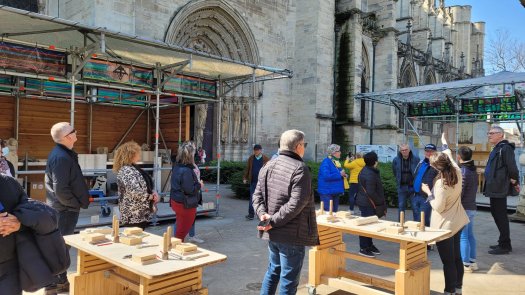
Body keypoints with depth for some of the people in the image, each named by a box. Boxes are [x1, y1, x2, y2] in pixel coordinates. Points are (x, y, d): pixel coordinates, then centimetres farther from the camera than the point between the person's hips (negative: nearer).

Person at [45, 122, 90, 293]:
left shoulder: (62, 153, 9)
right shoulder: (61, 157, -23)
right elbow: (61, 190, -26)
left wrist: (79, 200, 16)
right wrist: (77, 204, -14)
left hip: (63, 207, 10)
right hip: (65, 209, -10)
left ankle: (57, 280, 32)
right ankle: (58, 283, 12)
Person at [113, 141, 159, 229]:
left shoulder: (134, 168, 13)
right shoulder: (126, 171, -18)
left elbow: (144, 185, 22)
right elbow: (135, 191, -30)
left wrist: (153, 191, 2)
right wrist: (150, 196, -14)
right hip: (133, 216, -10)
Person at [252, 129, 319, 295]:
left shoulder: (268, 166, 8)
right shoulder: (300, 169, -16)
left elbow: (258, 196, 6)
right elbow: (296, 204, -24)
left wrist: (263, 214, -8)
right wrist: (274, 221, -19)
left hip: (272, 232, 7)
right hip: (292, 234, -7)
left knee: (273, 270, 24)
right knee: (289, 278, 5)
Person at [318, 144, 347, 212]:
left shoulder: (336, 162, 14)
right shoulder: (326, 162, -14)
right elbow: (326, 176, -27)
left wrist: (343, 175, 6)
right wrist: (339, 174, -19)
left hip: (335, 191, 9)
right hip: (327, 192, -9)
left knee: (334, 211, 14)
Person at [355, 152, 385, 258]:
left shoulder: (366, 170, 10)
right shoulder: (370, 175, -24)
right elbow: (371, 193, -25)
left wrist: (380, 201, 18)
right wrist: (380, 202, -13)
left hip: (364, 202, 11)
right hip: (368, 204, -11)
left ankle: (369, 245, 30)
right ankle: (363, 248, 7)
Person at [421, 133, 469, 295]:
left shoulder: (441, 184, -26)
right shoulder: (458, 174, -5)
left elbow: (438, 207, -23)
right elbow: (450, 156, 14)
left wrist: (428, 192, -13)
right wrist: (444, 143, 28)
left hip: (444, 225, -8)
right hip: (456, 222, 8)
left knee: (448, 261, 1)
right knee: (456, 257, 19)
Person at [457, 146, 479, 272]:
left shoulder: (463, 172, -19)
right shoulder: (473, 171, 9)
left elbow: (459, 193, -20)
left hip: (464, 208, -9)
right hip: (472, 207, 9)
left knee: (463, 237, -3)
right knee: (470, 235, 15)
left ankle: (465, 264, 2)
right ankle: (472, 262, 23)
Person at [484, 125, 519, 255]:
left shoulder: (505, 148, -14)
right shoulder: (497, 148, 17)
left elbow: (512, 166, -21)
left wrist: (514, 182, -12)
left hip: (499, 188, -10)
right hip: (495, 188, 10)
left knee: (500, 216, -4)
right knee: (497, 214, 16)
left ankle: (504, 245, 5)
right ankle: (503, 243, 27)